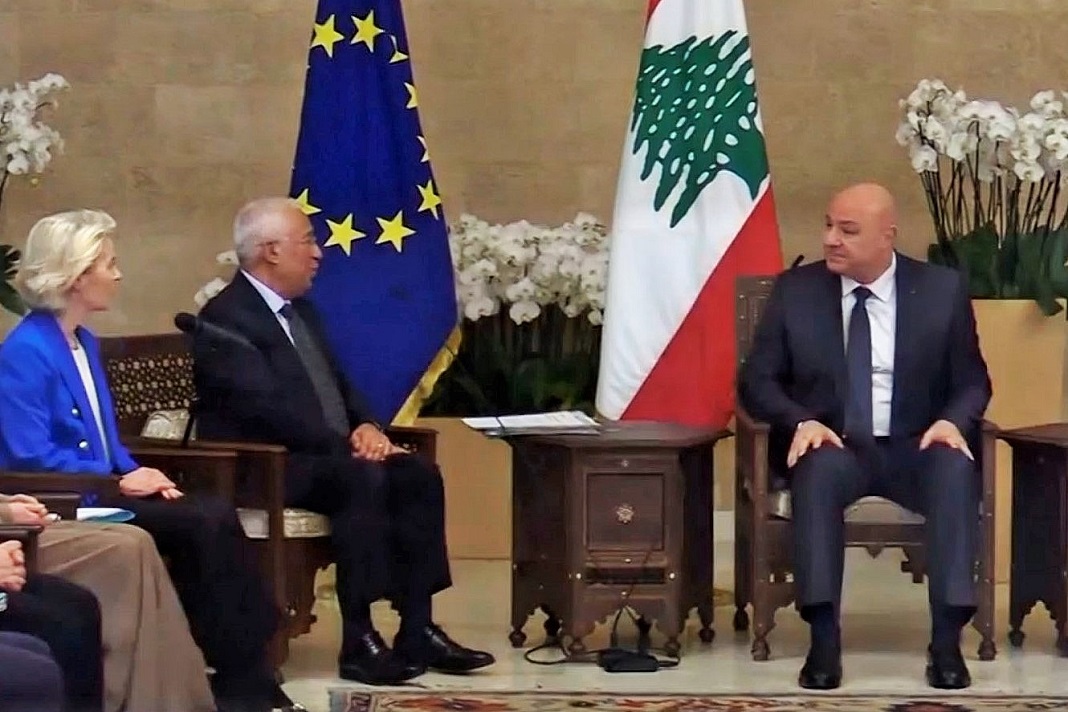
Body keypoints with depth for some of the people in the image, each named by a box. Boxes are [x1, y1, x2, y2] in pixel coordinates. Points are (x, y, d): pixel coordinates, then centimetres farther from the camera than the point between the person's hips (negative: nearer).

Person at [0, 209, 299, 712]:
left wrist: (135, 473, -1)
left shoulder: (85, 342, 15)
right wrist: (119, 481, -16)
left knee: (215, 517, -15)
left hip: (100, 493, 9)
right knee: (205, 524, -21)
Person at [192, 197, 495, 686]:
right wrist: (347, 445, -22)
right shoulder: (225, 319, -13)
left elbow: (336, 383, 20)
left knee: (418, 475, -12)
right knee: (363, 478, -33)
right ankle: (359, 641, -30)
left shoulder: (299, 308, 17)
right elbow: (270, 408, -22)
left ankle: (417, 630, -11)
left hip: (322, 456, 9)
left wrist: (365, 426, -2)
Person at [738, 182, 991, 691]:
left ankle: (947, 640, -34)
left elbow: (972, 381, 7)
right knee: (820, 468, -36)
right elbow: (756, 380, 3)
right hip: (832, 447, 0)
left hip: (915, 449, 0)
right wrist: (801, 421, -18)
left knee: (956, 468, -34)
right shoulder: (795, 290, 4)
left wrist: (953, 421, -17)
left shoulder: (942, 289, 3)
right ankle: (823, 640, -39)